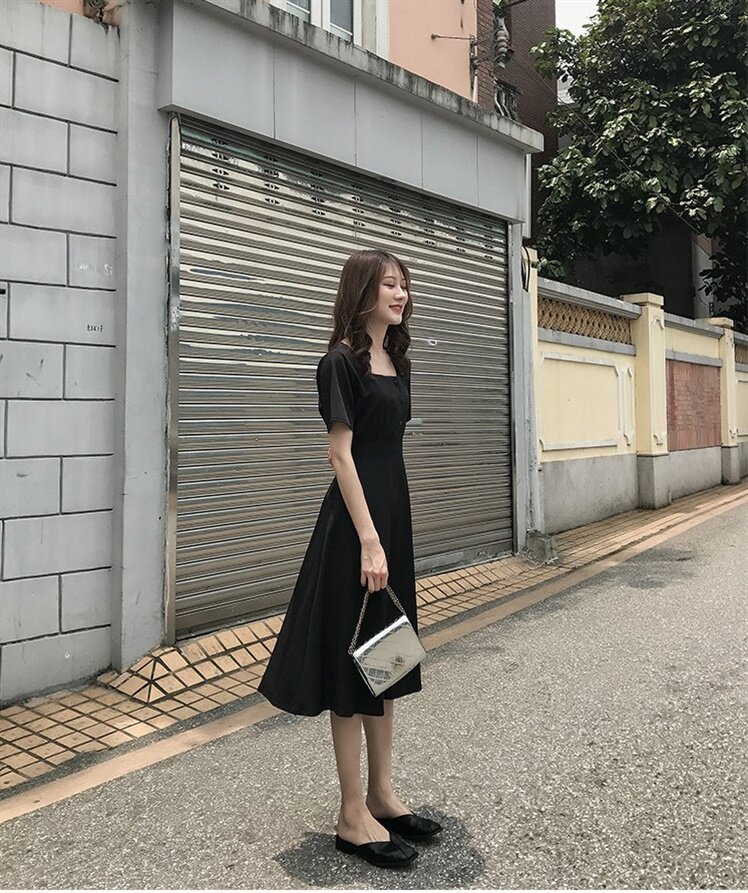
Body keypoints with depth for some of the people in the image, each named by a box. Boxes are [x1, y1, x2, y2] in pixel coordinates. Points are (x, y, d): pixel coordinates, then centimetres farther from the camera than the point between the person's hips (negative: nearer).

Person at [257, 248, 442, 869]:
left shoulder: (396, 361, 14)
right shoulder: (341, 361, -10)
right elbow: (342, 453, -16)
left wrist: (391, 533, 16)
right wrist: (369, 541, -21)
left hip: (395, 509, 9)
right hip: (356, 518, -9)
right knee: (353, 661, 0)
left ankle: (382, 794, 30)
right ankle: (352, 817, 15)